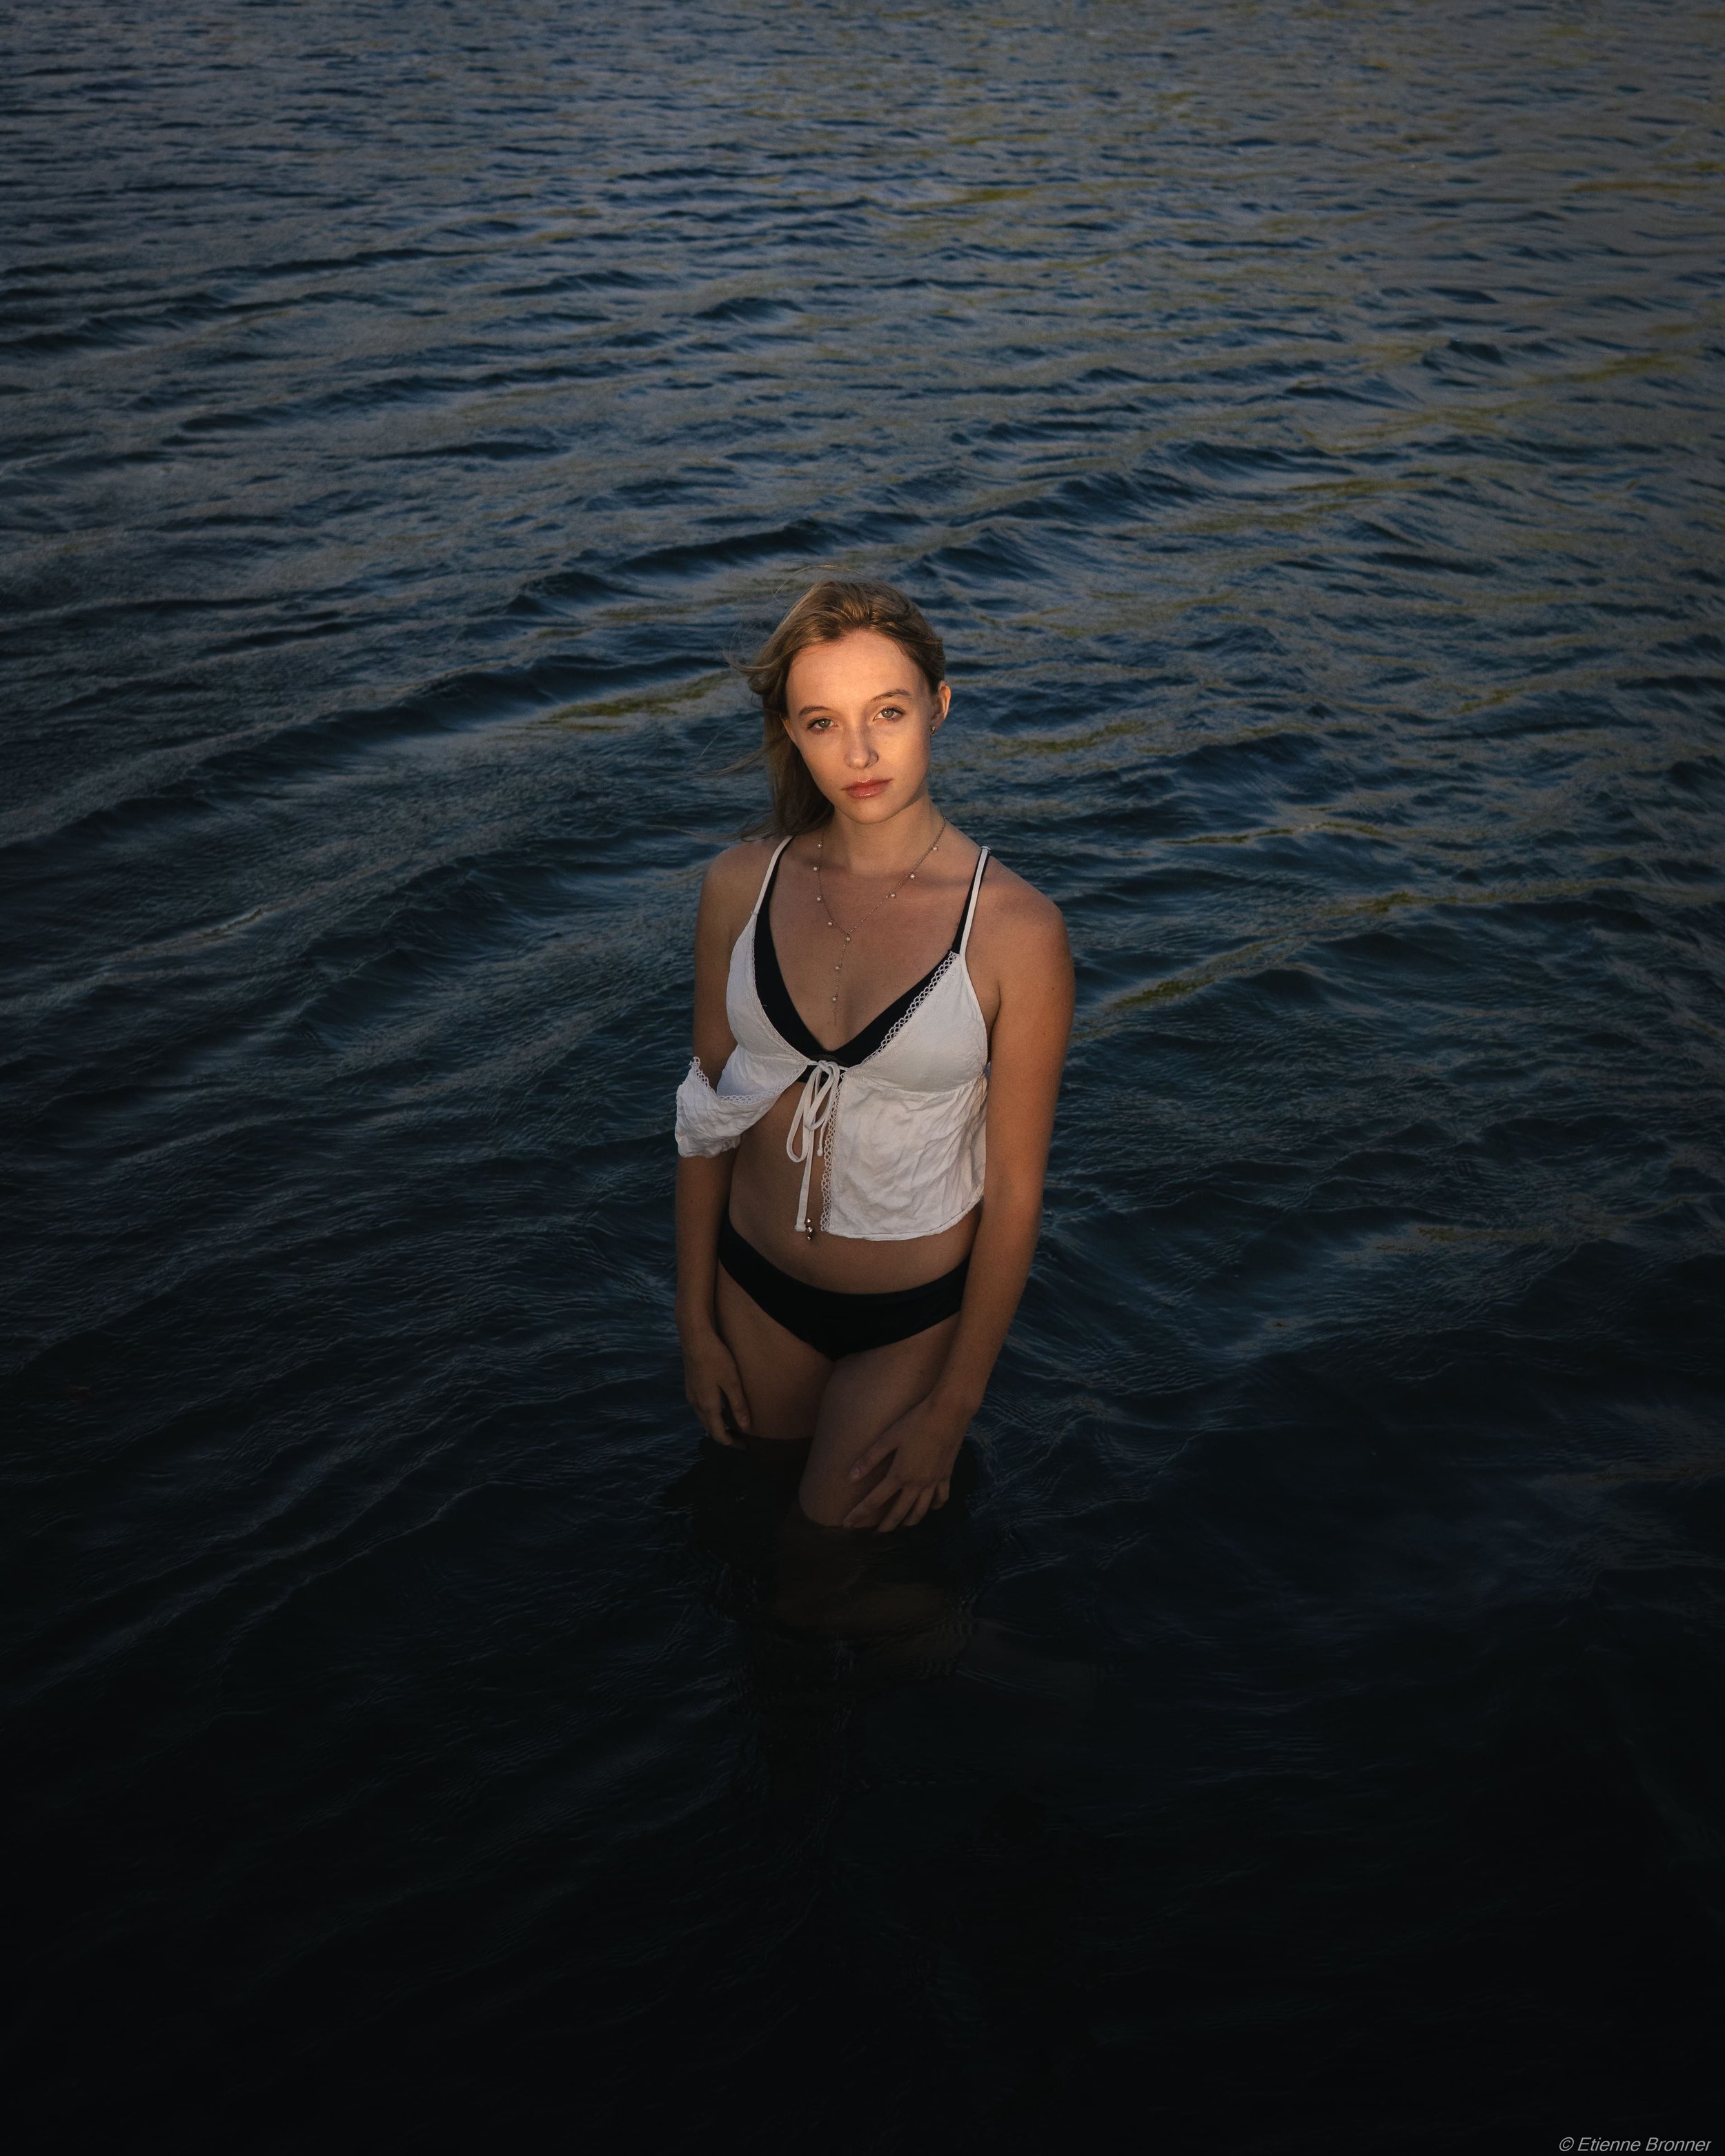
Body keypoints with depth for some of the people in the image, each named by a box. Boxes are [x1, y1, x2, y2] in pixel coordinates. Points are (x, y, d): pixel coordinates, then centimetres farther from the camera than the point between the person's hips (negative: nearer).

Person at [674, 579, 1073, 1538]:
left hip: (917, 1313, -4)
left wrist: (952, 1411, -9)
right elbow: (708, 1115, 0)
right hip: (758, 1287, 4)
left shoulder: (1017, 928, -22)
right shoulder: (742, 885, -11)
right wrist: (697, 1325, 4)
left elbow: (1015, 1190, -15)